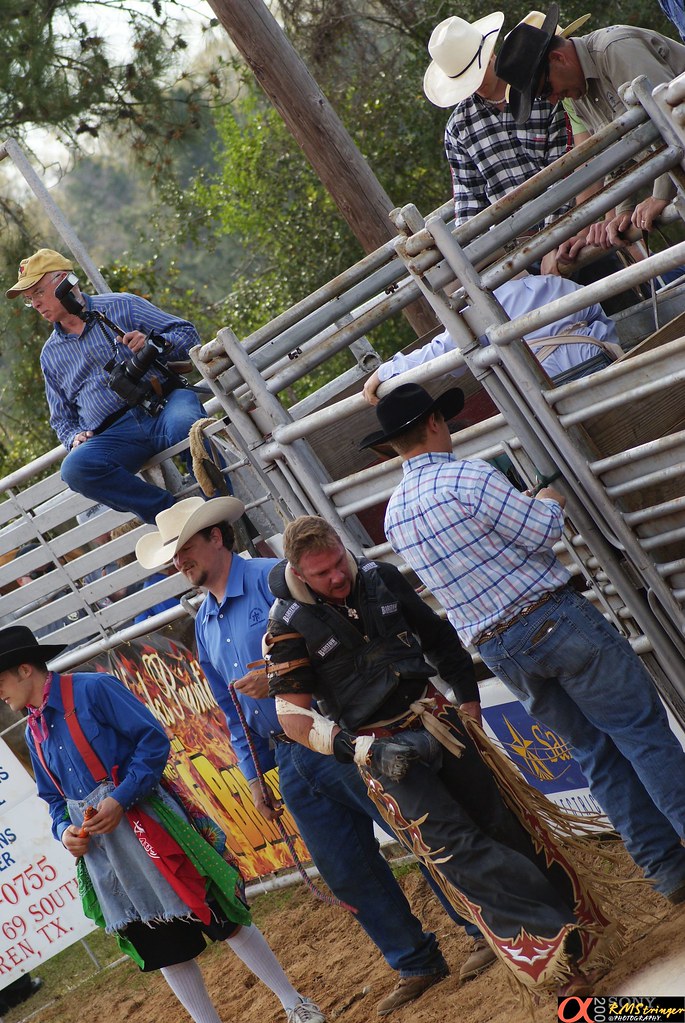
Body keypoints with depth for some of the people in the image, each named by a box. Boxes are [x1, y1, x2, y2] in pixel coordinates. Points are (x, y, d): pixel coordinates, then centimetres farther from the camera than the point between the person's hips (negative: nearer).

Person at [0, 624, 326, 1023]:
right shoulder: (33, 731, 11)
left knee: (220, 918, -2)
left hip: (144, 823, -6)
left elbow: (153, 739, -14)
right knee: (163, 949, 10)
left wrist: (120, 799, -21)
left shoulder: (91, 688, -10)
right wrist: (64, 830, -2)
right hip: (96, 847, 6)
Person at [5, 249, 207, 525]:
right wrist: (75, 438, 6)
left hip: (165, 401, -3)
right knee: (75, 469, -32)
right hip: (113, 433, 3)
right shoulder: (51, 355, 24)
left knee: (187, 425, -40)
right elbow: (61, 417, 29)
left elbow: (188, 335, 11)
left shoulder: (122, 306, 13)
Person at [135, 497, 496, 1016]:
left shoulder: (272, 578, -10)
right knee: (347, 872, 11)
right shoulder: (205, 624, 15)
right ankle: (417, 964, 24)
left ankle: (490, 930, 16)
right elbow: (233, 712, 21)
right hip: (292, 762, 8)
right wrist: (254, 773, 18)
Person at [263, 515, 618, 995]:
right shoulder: (289, 625, -13)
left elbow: (438, 636, 14)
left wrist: (468, 699, 14)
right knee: (457, 846, -15)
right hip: (380, 748, -4)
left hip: (435, 718, 5)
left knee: (503, 822, 10)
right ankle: (557, 943, -17)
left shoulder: (381, 578, 0)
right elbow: (294, 714, -13)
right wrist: (366, 751, -21)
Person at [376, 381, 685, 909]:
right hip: (555, 621, -7)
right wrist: (550, 502, 7)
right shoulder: (465, 476, -15)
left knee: (595, 751, 14)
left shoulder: (395, 515, 9)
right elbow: (543, 532, -15)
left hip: (498, 648, 7)